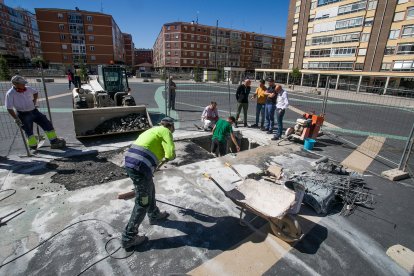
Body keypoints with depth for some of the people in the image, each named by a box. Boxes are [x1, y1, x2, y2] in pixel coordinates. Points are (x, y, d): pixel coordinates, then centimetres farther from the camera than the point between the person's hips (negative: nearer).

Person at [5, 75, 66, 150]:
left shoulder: (28, 89, 3)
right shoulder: (10, 94, -12)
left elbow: (35, 93, 27)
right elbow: (9, 108, -13)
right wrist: (16, 119, -15)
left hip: (34, 111, 5)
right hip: (23, 114, -5)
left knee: (47, 124, 0)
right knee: (29, 131, -5)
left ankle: (54, 142, 8)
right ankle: (33, 147, 12)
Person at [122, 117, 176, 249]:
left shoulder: (153, 130, 25)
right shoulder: (165, 132, 0)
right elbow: (170, 153, -14)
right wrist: (168, 157, 10)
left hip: (130, 163, 9)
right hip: (141, 167, -9)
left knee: (149, 191, 28)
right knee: (142, 203, 6)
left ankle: (154, 216, 48)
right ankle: (129, 237, 19)